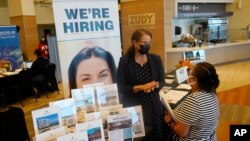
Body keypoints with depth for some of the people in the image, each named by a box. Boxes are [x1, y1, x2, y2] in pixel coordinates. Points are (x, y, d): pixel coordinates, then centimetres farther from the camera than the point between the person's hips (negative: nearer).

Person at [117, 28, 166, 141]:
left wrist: (154, 86, -17)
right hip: (132, 108, -3)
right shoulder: (125, 61, -9)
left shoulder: (156, 59, 2)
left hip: (154, 106, 4)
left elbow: (162, 82, 5)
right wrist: (141, 87, -22)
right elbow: (121, 88, -11)